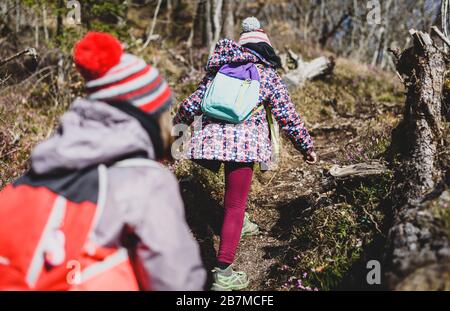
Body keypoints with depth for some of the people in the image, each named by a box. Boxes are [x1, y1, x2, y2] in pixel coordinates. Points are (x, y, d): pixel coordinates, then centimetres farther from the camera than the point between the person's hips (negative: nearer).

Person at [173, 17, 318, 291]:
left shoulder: (219, 69, 18)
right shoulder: (268, 76, 9)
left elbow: (193, 103, 19)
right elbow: (288, 116, 8)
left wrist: (176, 124, 35)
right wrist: (307, 146, 17)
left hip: (211, 138, 4)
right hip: (244, 142, -4)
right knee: (235, 205, -1)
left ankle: (240, 223, 50)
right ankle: (223, 273, -1)